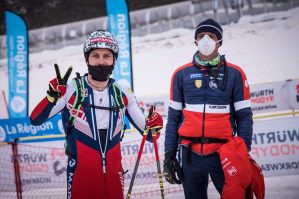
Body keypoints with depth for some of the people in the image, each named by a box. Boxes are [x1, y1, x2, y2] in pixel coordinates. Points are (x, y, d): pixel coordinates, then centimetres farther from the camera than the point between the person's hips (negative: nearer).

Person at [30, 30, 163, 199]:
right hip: (81, 176, -3)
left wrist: (153, 126, -13)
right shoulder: (71, 89, -6)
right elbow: (35, 120, -13)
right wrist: (52, 95, -29)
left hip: (114, 175, 4)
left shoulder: (122, 92, 4)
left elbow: (146, 131, 9)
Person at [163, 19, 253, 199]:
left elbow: (244, 117, 2)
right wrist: (169, 154, 5)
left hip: (223, 152, -2)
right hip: (190, 154, 2)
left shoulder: (234, 73, 1)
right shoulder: (182, 74, 6)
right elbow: (174, 117, 9)